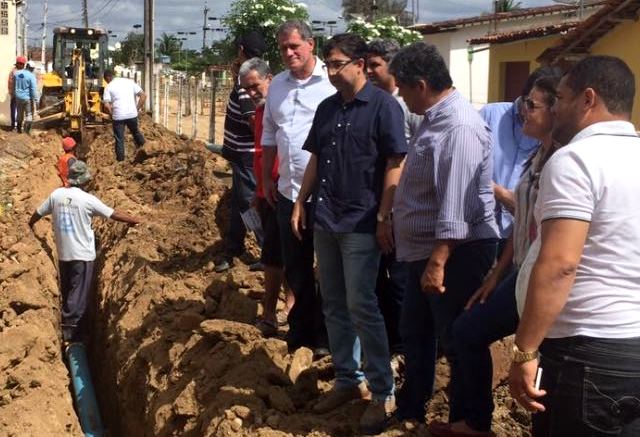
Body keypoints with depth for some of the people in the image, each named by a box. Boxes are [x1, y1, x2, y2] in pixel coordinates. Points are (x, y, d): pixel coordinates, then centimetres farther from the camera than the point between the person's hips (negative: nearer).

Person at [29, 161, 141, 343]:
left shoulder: (56, 195, -2)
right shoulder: (87, 199, -14)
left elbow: (38, 213, 13)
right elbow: (114, 214, -7)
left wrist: (30, 225, 35)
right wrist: (136, 220, 7)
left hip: (63, 254, 5)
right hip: (83, 254, -5)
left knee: (68, 294, 16)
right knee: (79, 295, 0)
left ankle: (80, 331, 28)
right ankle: (68, 331, -5)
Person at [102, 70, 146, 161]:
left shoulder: (108, 87, 1)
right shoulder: (129, 81, 9)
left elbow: (106, 105, -10)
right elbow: (143, 96, 4)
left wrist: (112, 114, 8)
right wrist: (137, 109, 10)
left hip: (118, 116, -2)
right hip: (132, 114, 2)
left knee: (119, 139, 9)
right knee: (135, 132, 28)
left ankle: (120, 160, 14)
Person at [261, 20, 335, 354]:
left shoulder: (332, 81, -10)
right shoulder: (277, 85, 10)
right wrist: (266, 178, 15)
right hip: (288, 191, 6)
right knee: (295, 266, 16)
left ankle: (324, 333, 19)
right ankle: (302, 326, 31)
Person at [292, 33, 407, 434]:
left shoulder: (383, 106, -9)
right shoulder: (327, 108, 11)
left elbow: (394, 165, -13)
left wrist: (384, 218, -16)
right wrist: (301, 203, 12)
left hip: (361, 224, -7)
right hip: (325, 221, 7)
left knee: (361, 307, -5)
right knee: (334, 306, 12)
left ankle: (383, 393, 6)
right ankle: (348, 380, 25)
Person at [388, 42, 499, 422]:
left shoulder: (459, 128, -24)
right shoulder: (435, 118, 10)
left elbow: (455, 206, -29)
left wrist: (437, 263, -29)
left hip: (455, 254, -11)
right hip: (427, 249, 11)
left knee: (458, 343, 4)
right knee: (414, 333, 21)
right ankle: (410, 411, 37)